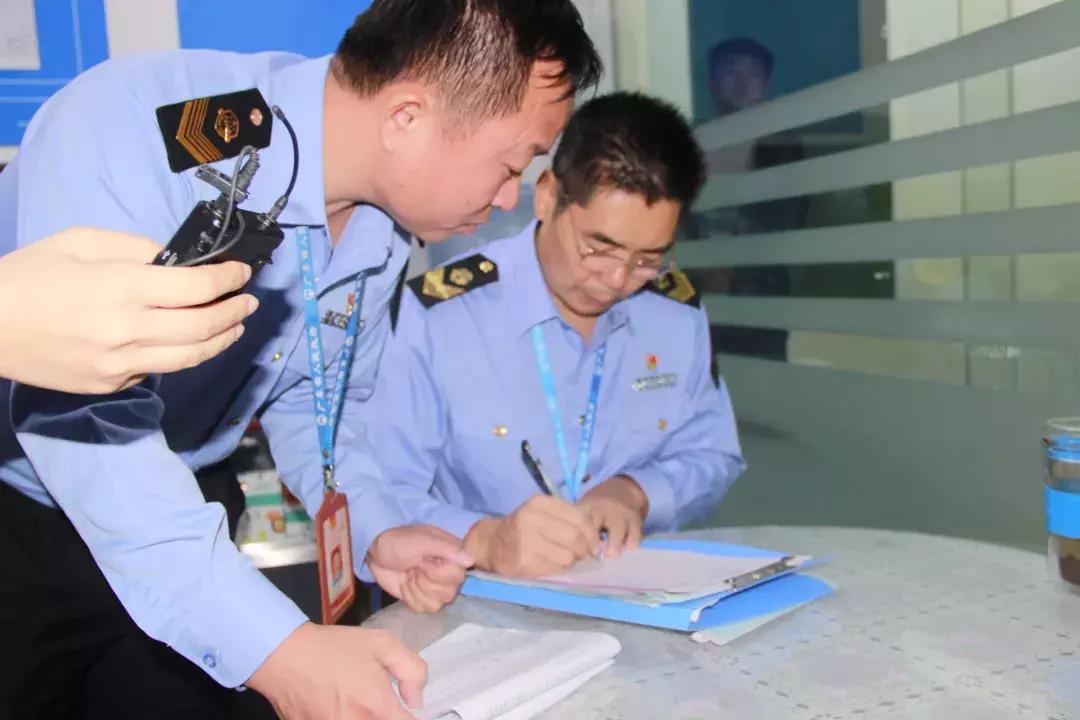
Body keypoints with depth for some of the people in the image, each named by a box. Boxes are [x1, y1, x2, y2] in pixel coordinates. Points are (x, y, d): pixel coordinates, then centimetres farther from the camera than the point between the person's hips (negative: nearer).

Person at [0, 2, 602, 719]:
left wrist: (373, 531, -11)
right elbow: (80, 411, -35)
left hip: (170, 530, 5)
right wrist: (274, 647, -41)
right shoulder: (136, 123, -29)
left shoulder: (385, 232, -7)